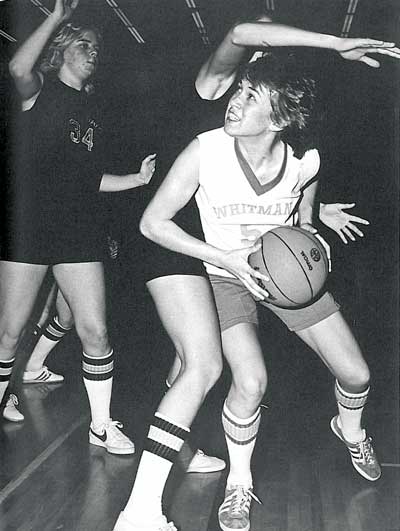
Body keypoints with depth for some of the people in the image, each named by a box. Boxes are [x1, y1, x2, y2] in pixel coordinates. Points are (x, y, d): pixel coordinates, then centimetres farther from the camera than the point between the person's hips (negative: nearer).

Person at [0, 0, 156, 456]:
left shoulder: (94, 110, 19)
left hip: (79, 231, 4)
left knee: (94, 331, -3)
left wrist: (137, 179, 9)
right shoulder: (41, 89, 4)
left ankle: (101, 424, 11)